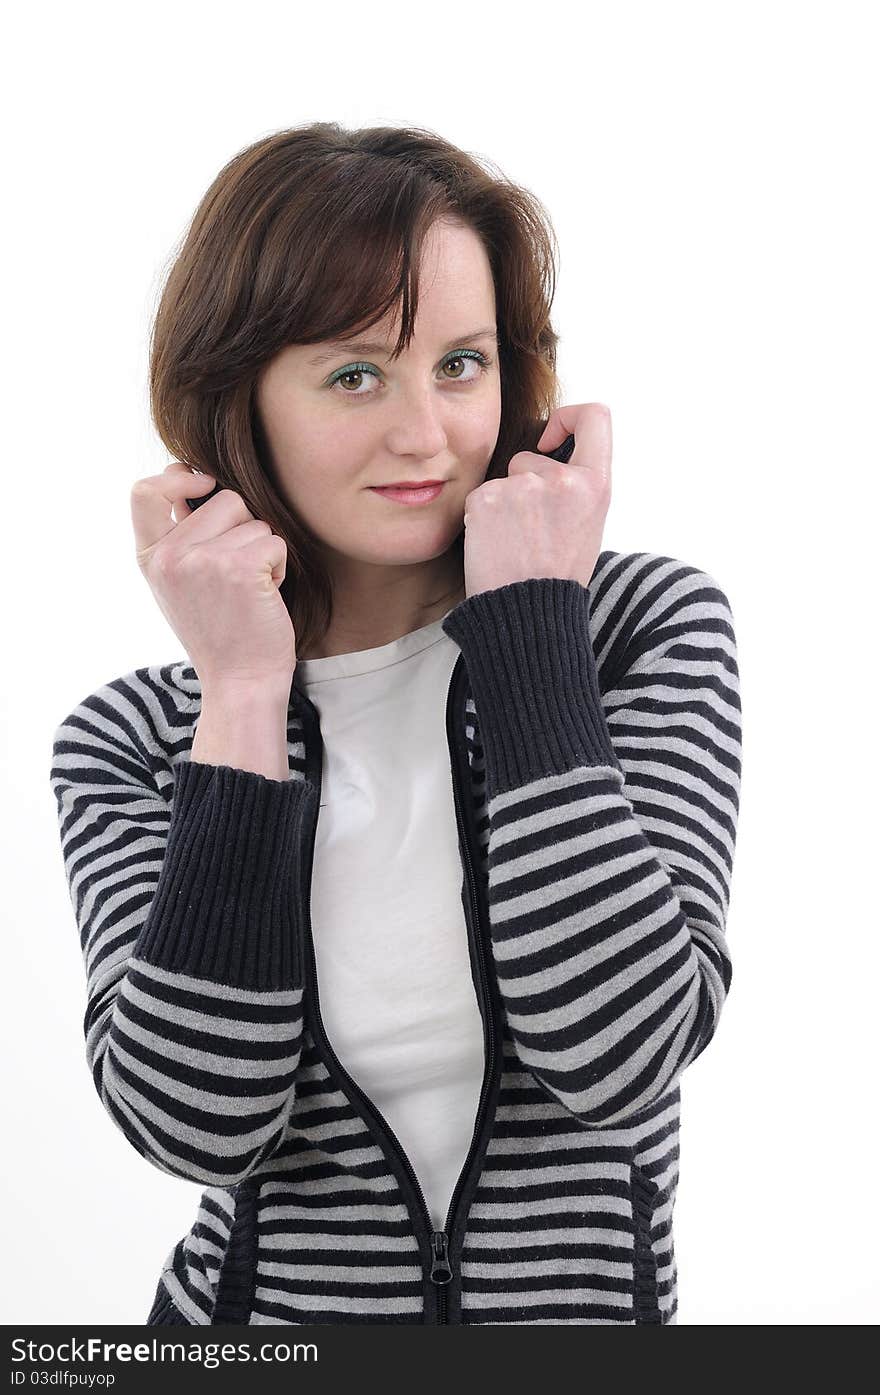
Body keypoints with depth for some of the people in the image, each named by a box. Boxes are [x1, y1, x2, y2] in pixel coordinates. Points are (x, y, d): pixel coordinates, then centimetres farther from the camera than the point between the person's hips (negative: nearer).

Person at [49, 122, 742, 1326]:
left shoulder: (651, 628, -9)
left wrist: (531, 621, -20)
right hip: (257, 1300, 1)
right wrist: (245, 694, -20)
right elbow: (198, 1123, -19)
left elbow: (615, 1056, -20)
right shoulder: (129, 743, -7)